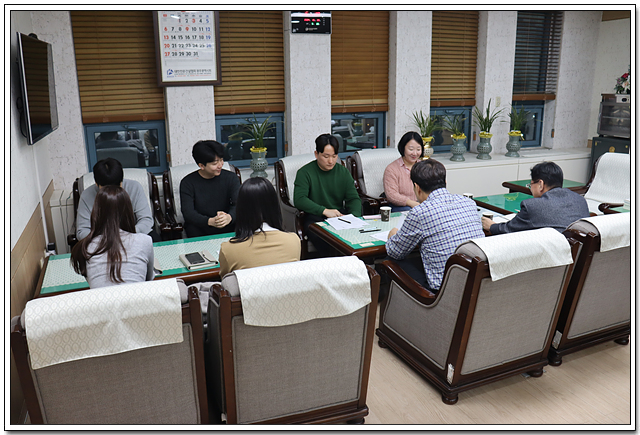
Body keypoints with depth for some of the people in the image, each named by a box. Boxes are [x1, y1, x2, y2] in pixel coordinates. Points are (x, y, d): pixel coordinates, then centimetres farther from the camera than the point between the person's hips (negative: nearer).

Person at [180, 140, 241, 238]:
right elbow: (188, 212, -16)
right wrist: (210, 221, -36)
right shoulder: (188, 183, -4)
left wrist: (229, 217, -37)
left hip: (227, 229, 1)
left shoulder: (231, 178, 2)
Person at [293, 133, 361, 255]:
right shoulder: (304, 172, -1)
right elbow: (299, 200, -13)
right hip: (315, 217, -4)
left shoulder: (343, 172, 13)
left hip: (340, 216, 4)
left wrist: (354, 216, -13)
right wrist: (324, 211, -25)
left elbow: (353, 199, 10)